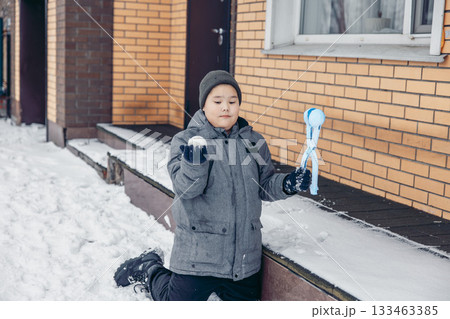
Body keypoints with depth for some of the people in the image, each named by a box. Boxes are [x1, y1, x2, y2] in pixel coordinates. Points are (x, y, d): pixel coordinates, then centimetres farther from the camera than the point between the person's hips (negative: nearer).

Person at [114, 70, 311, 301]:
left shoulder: (254, 142, 5)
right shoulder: (185, 140, -7)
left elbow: (264, 187, 11)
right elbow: (185, 188, -20)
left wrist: (287, 184, -8)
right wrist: (194, 163, -39)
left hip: (245, 254, 4)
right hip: (198, 253, -4)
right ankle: (149, 269, 34)